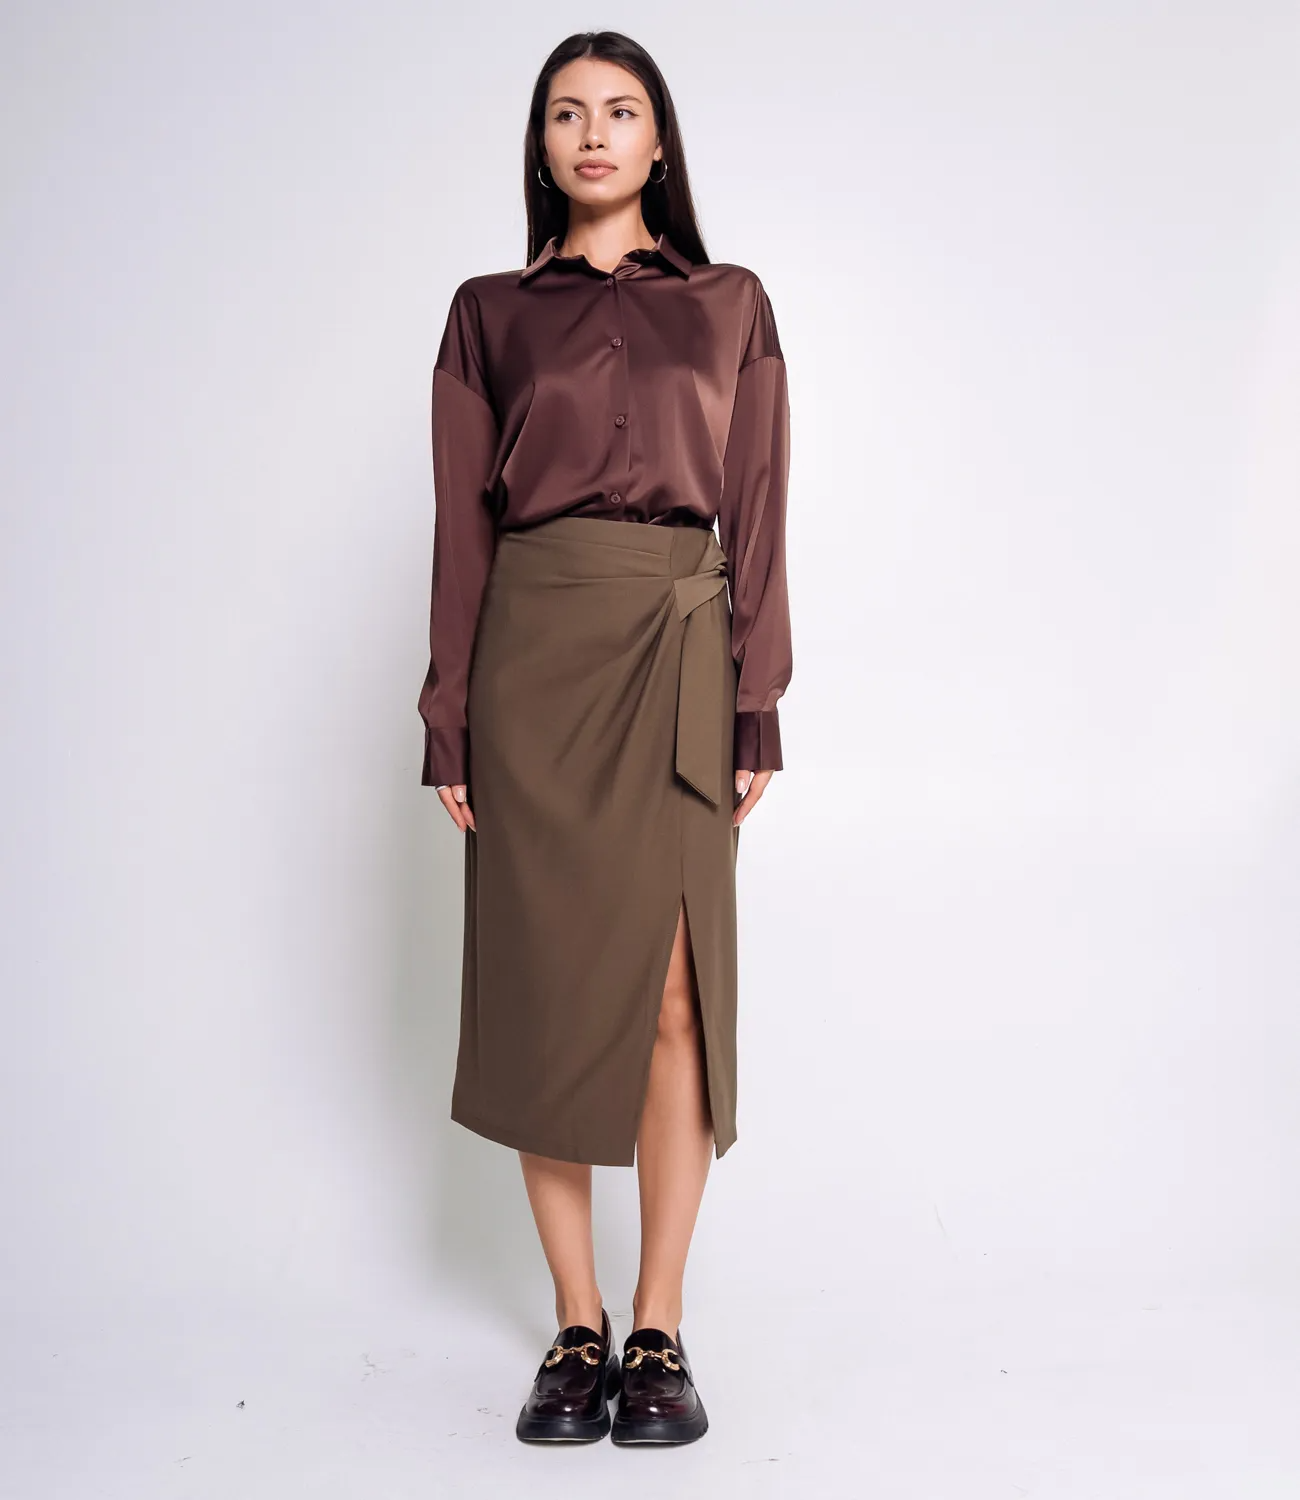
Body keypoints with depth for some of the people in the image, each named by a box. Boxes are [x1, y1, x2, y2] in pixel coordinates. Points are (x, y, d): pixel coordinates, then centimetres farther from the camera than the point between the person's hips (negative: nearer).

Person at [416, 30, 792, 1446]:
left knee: (673, 993, -3)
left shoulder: (730, 305, 11)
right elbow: (462, 528, 6)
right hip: (535, 655, 1)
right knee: (546, 987, 2)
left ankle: (659, 1331, 11)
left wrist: (755, 711, -1)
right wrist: (450, 724, 0)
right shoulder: (490, 313, 11)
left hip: (677, 660, 0)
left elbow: (757, 521, 6)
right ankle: (576, 1330, 16)